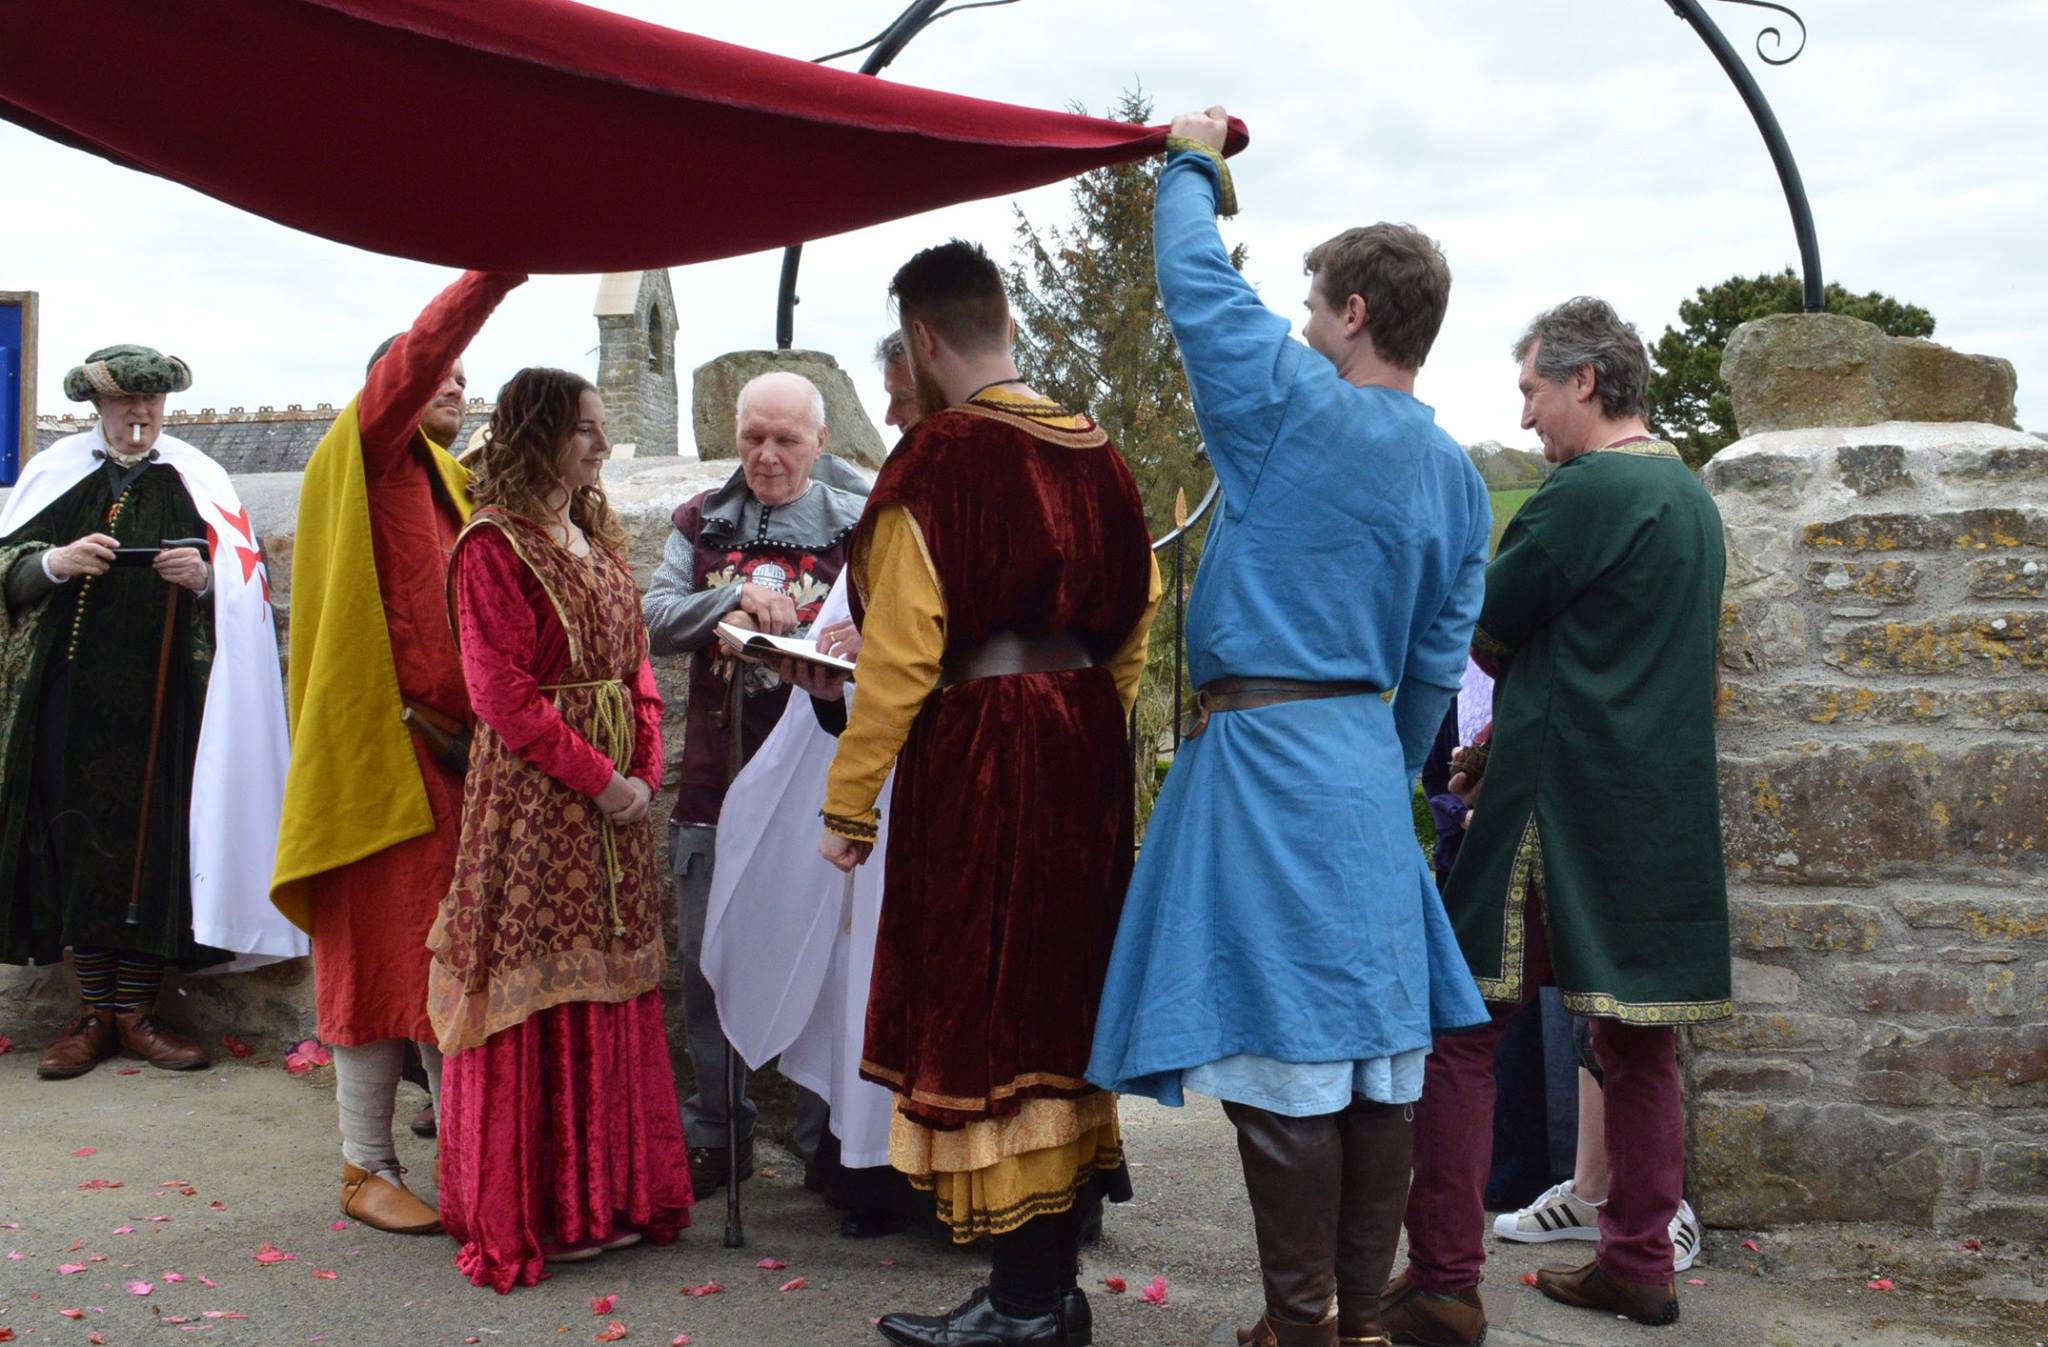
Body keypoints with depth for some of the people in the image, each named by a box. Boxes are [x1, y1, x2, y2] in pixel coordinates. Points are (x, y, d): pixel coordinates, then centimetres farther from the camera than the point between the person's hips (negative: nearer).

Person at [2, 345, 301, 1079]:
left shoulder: (195, 481, 7)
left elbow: (241, 590, 2)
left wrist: (202, 578, -19)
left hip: (163, 705, -1)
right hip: (71, 697, 1)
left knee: (153, 844, -1)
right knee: (77, 842, 2)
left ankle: (137, 1012, 10)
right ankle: (93, 1012, 12)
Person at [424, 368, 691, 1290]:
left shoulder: (597, 538, 15)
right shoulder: (494, 546, -10)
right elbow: (504, 695, -15)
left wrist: (646, 769, 2)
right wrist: (598, 778, -15)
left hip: (618, 794, 8)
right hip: (535, 799, -8)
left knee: (613, 986, 12)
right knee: (539, 998, -2)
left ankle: (610, 1193, 22)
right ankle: (532, 1211, 10)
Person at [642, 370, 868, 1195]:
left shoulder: (861, 524, 2)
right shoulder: (702, 523, 12)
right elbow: (657, 617, 1)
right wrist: (733, 600, -16)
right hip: (717, 780, 3)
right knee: (706, 962, 10)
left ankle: (831, 1139, 16)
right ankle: (715, 1134, 24)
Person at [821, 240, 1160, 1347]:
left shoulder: (939, 458, -13)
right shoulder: (1093, 453, 9)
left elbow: (899, 652, -15)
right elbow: (1136, 614, 16)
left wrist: (849, 801, -8)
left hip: (977, 750, -7)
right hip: (1085, 742, 8)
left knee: (981, 1012, 1)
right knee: (1056, 996, 14)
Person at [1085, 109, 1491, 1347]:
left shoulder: (1297, 405, -8)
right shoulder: (1456, 475, 11)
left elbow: (1198, 279, 2)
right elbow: (1439, 660, 15)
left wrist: (1194, 164, 19)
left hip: (1265, 754, -7)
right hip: (1368, 759, 7)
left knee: (1283, 1052, -3)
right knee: (1377, 1042, 8)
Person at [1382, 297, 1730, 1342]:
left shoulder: (1584, 492, -13)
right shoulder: (1690, 494, 16)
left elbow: (1482, 636, -7)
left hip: (1559, 807, -9)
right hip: (1665, 812, 9)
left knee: (1461, 1029, -4)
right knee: (1636, 1040, 14)